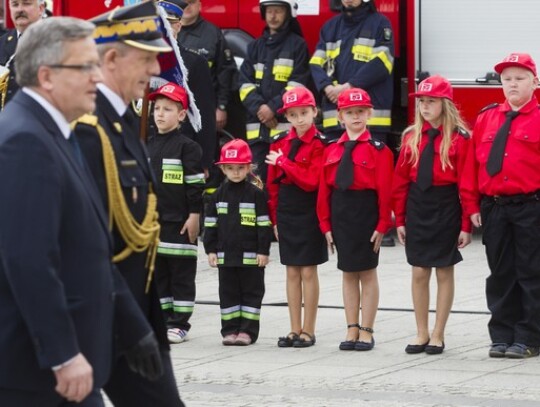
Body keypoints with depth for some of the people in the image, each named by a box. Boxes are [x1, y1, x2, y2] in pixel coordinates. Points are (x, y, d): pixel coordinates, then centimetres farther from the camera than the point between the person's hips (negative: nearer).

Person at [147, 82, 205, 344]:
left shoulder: (187, 147, -8)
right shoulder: (148, 147, 12)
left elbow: (196, 184, -10)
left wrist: (194, 216, -13)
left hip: (179, 221, -7)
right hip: (153, 221, 7)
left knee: (182, 273, -1)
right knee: (156, 271, 10)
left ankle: (180, 323, 3)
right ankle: (162, 319, 18)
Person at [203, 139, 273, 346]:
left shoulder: (256, 194, -5)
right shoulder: (219, 195, 6)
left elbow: (264, 224, -5)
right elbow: (210, 223, 9)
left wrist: (263, 251, -9)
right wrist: (211, 249, 3)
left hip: (251, 256, -4)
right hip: (225, 255, 4)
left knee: (251, 292, 3)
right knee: (228, 293, 7)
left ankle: (247, 330, 6)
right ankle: (230, 329, 12)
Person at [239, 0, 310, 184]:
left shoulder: (297, 45, 5)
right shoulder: (255, 46, 19)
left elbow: (297, 84, -4)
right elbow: (246, 83, 10)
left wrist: (273, 108, -14)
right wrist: (259, 108, -8)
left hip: (286, 125, -4)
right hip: (257, 126, 4)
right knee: (257, 177, 2)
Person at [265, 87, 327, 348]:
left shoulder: (319, 144, -9)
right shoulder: (280, 143, 8)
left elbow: (312, 181, -18)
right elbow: (273, 183, 11)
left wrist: (283, 162, -15)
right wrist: (274, 217, 8)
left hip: (308, 212, -5)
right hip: (285, 210, 5)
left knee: (308, 272, 1)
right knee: (292, 272, 10)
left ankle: (308, 330, 7)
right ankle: (295, 329, 15)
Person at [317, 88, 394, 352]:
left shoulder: (378, 149, -6)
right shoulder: (332, 150, 6)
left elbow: (385, 189, -9)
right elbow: (324, 188, 7)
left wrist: (383, 224, -13)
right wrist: (326, 223, 2)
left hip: (366, 211, -4)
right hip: (340, 213, 4)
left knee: (367, 273, 3)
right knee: (348, 273, 10)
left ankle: (366, 332, 9)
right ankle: (352, 330, 17)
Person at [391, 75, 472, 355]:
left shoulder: (459, 138, -7)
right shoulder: (412, 138, 6)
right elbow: (401, 180, 8)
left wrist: (466, 225, -10)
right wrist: (400, 219, 5)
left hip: (446, 208, -4)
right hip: (417, 209, 4)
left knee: (444, 272, 5)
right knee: (419, 273, 7)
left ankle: (438, 335, 13)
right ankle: (421, 334, 16)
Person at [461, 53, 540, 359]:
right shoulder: (487, 119, 9)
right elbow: (473, 164, 9)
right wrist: (472, 205, 4)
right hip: (493, 208, 4)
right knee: (500, 275, 10)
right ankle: (502, 336, 16)